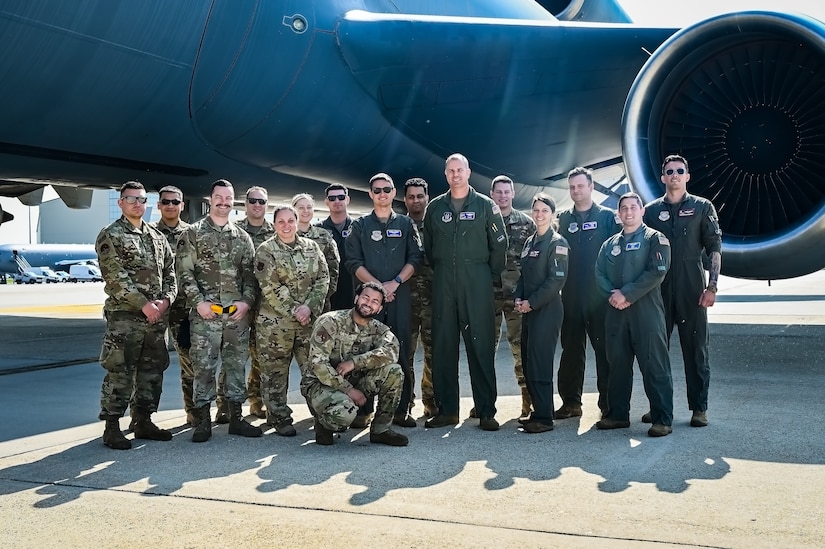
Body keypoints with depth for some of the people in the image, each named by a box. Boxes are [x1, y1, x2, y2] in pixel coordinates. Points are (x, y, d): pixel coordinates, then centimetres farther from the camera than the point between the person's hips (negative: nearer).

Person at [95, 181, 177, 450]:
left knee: (152, 370, 10)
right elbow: (115, 277, -13)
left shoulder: (157, 236, 15)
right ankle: (112, 427, 5)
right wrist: (143, 303, -17)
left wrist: (165, 300, -5)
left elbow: (170, 271, 13)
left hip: (157, 316, 6)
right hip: (124, 316, -6)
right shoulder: (110, 236, -4)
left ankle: (143, 422, 21)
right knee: (120, 372, -4)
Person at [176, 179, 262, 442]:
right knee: (204, 366, -1)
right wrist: (198, 301, -12)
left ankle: (236, 418, 17)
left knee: (236, 365, 8)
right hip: (205, 313, -3)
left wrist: (247, 301, -4)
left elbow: (250, 274, 11)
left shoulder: (242, 237, 12)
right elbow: (184, 271, -4)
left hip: (237, 313, 3)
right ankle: (203, 421, 8)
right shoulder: (193, 233, 2)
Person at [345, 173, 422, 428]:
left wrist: (395, 282, -10)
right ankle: (364, 410, 2)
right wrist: (376, 285, -10)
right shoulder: (360, 225, 11)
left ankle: (402, 410, 4)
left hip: (400, 294, 1)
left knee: (402, 352, -1)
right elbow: (353, 262, 2)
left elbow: (415, 258, 4)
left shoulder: (405, 224, 13)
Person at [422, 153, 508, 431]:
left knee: (481, 346, -3)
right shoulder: (435, 207, 10)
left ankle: (486, 411, 2)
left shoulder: (485, 206, 3)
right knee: (443, 346, 3)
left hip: (477, 283, -2)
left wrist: (489, 276, 4)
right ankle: (446, 410, 11)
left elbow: (500, 245, 3)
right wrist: (441, 271, 13)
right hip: (443, 283, 3)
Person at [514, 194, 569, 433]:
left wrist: (531, 302, -14)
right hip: (529, 310, 8)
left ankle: (543, 418, -2)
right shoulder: (530, 241, 15)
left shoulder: (557, 243, -7)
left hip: (547, 310, -8)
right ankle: (538, 411, 20)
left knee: (539, 364, -8)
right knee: (528, 363, 9)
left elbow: (557, 279, -15)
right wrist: (518, 298, 2)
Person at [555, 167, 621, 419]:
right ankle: (571, 401, 15)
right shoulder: (563, 219, 12)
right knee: (571, 348, 7)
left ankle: (608, 402, 8)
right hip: (570, 296, 3)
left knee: (604, 348, 0)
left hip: (600, 295, -3)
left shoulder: (607, 216, 3)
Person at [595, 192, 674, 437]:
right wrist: (613, 295, -9)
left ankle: (663, 419, 0)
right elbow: (600, 274, 11)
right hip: (615, 312, 5)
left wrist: (626, 294, -13)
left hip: (646, 310, -5)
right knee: (617, 364, 9)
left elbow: (657, 272, -11)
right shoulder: (610, 244, 18)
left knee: (654, 366, -5)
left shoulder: (655, 239, 1)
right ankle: (617, 414, 19)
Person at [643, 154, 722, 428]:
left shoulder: (702, 207, 4)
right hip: (658, 290, 2)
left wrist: (712, 286, -8)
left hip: (692, 291, -2)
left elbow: (715, 249, 1)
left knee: (696, 349, 1)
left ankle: (699, 407, 10)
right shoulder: (651, 211, 9)